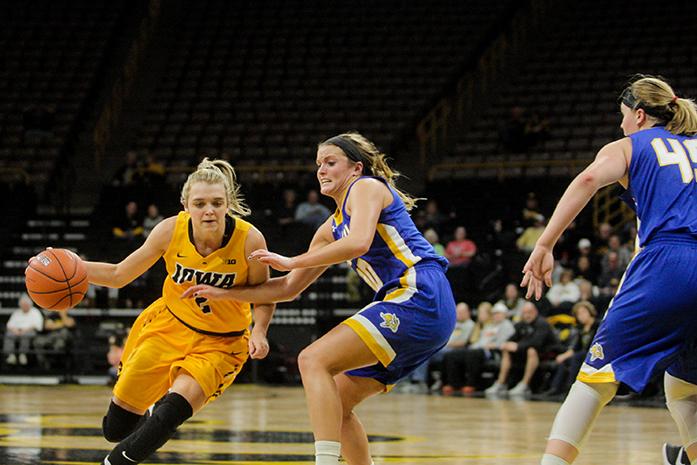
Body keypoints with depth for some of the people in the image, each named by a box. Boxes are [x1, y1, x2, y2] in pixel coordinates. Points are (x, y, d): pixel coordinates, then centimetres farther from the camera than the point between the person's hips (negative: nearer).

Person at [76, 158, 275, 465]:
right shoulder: (171, 230, -17)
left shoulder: (249, 239, -23)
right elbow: (119, 275, -5)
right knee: (116, 429, 4)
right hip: (168, 325, 2)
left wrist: (258, 332, -25)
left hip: (220, 343, -2)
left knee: (181, 400, -29)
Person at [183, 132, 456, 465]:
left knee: (314, 361, -18)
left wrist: (291, 261, -12)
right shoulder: (333, 227, 25)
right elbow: (289, 288, 28)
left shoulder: (366, 187, 1)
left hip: (419, 295, -9)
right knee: (335, 403, 11)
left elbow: (359, 243, -20)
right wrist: (223, 294, 23)